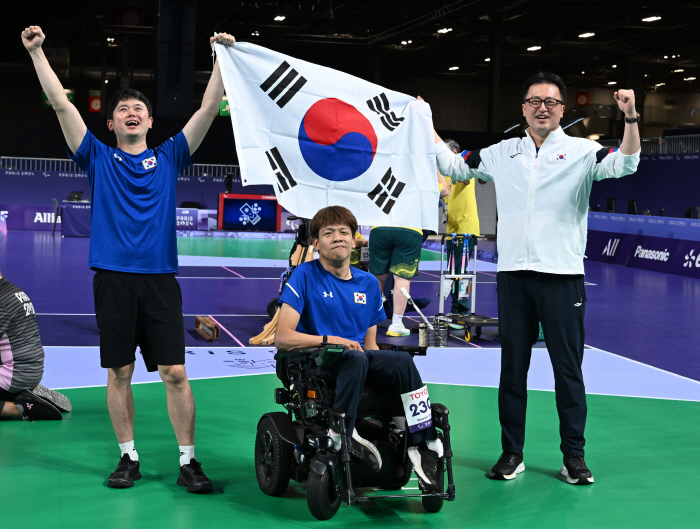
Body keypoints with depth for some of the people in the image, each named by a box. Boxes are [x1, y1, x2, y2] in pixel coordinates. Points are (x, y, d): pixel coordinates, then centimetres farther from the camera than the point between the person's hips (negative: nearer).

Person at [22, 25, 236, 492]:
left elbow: (209, 109, 6)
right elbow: (61, 104, 6)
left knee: (175, 372, -3)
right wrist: (36, 51, 1)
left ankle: (188, 462, 4)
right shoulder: (98, 158, 10)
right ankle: (129, 457, 17)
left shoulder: (169, 158, 12)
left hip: (160, 278, 0)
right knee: (119, 372, 5)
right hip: (112, 277, 0)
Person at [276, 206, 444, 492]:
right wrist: (330, 340, -19)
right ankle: (340, 434, -29)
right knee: (355, 359, -36)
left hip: (359, 362, 5)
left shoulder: (369, 284, 15)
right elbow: (282, 337, -9)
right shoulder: (305, 276, -1)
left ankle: (423, 444, -25)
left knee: (402, 360, -25)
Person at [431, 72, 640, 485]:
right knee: (512, 365, 8)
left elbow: (625, 164, -13)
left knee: (568, 367, 2)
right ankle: (512, 452, 18)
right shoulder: (502, 154, 12)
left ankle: (574, 455, 12)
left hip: (563, 275, -3)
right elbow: (454, 165, 22)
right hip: (513, 273, 3)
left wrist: (631, 119, -27)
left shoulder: (581, 151, 2)